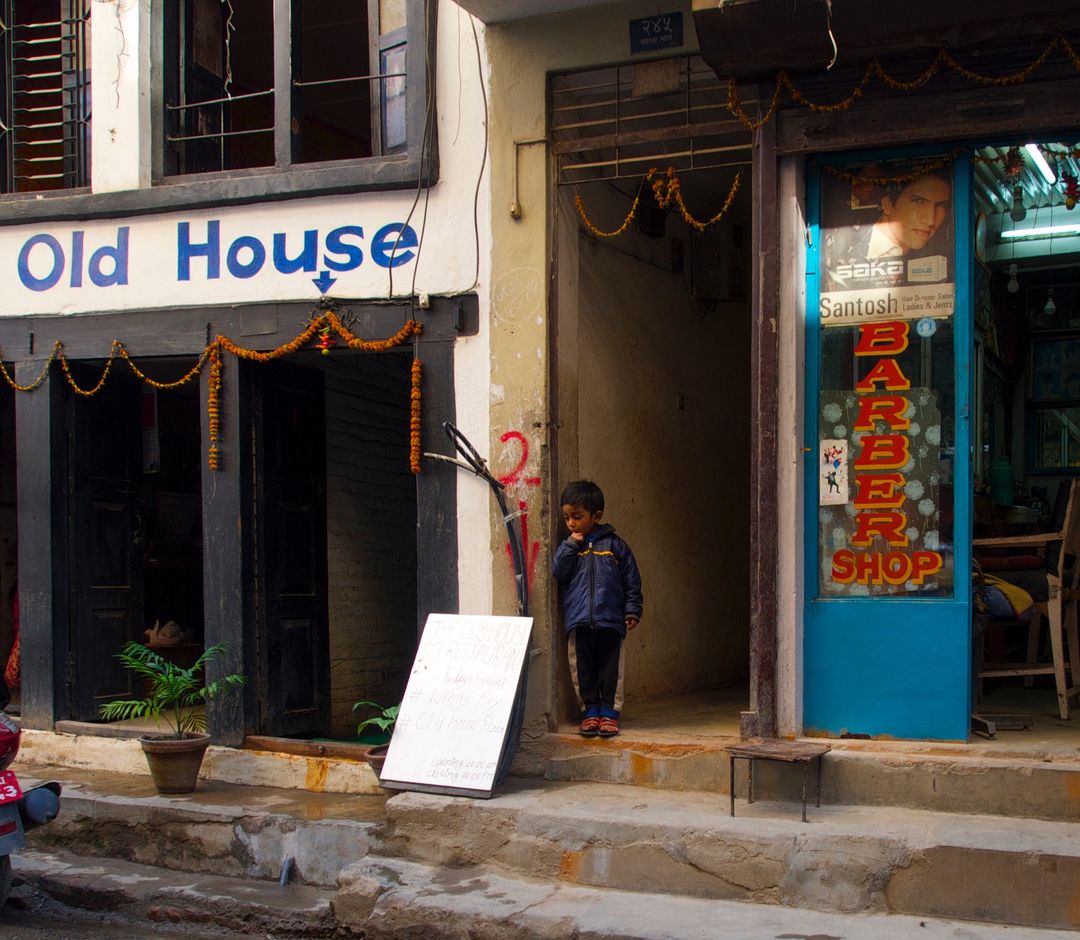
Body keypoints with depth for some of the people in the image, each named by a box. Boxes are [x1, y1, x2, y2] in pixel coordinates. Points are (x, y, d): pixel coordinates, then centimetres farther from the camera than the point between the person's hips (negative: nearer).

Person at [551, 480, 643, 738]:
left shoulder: (614, 545, 4)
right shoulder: (568, 546, 10)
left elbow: (632, 580, 6)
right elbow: (558, 572, -4)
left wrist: (632, 610, 0)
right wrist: (571, 545, -8)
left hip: (610, 620, -2)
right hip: (578, 620, 2)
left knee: (610, 668, 3)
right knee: (583, 668, 5)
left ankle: (609, 712, 11)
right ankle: (590, 710, 15)